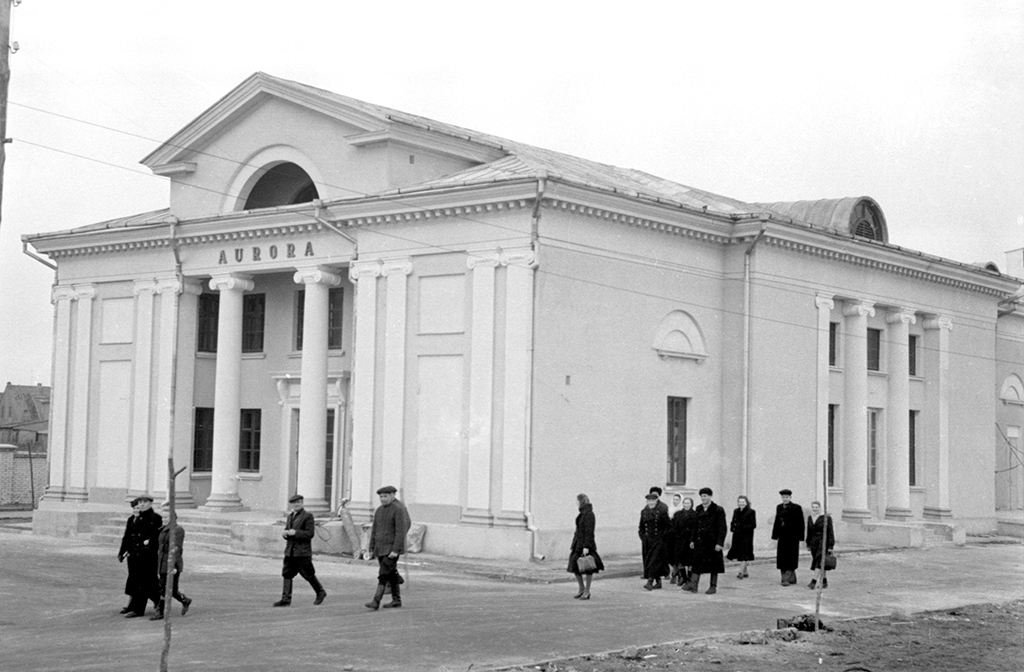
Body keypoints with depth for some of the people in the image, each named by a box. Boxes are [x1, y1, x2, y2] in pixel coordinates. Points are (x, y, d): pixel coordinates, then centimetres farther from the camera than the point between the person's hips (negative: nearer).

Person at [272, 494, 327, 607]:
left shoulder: (308, 516, -7)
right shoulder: (290, 516, 15)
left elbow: (310, 534, -14)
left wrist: (295, 532, -20)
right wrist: (285, 533, -1)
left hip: (303, 552, -6)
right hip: (290, 551, 6)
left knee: (308, 575, 4)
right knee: (287, 574, -1)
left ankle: (320, 592, 23)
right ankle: (286, 599, -1)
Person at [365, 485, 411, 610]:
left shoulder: (399, 509, -14)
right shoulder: (379, 510, 11)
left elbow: (401, 531, -19)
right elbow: (374, 530, 14)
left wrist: (395, 550, -23)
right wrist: (371, 549, 10)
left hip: (392, 548, -8)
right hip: (381, 548, 8)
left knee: (383, 574, -13)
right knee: (391, 574, 12)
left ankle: (376, 601, -15)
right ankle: (396, 600, 20)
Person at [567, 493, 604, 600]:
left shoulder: (589, 514, -14)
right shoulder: (582, 514, 14)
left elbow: (589, 532, -19)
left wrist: (586, 547, -23)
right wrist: (573, 546, 20)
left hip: (585, 546, -9)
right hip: (578, 545, 9)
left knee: (587, 569, 0)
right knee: (575, 568, 11)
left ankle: (587, 592, 7)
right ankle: (581, 589, 24)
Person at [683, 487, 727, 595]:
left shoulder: (718, 510, -7)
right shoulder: (699, 509, 11)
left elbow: (723, 528, -9)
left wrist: (719, 543, -15)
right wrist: (693, 540, 13)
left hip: (712, 541, -5)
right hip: (700, 541, 5)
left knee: (713, 565, 4)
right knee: (697, 562, -3)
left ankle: (713, 586, 11)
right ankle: (693, 584, -7)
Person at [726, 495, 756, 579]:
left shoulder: (751, 512, -5)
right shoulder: (736, 511, 13)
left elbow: (753, 525, -9)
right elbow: (733, 522, 19)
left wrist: (743, 527, -19)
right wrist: (732, 526, -4)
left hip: (746, 536, -6)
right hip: (737, 536, 6)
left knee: (744, 555, -10)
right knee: (740, 555, 9)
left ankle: (741, 572, -14)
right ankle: (745, 572, 20)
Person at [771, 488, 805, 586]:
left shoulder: (796, 508, -5)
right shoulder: (779, 507, 13)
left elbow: (800, 523, -7)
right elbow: (776, 522, 14)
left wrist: (800, 537, -12)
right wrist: (775, 536, 9)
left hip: (792, 537, -6)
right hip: (782, 537, 6)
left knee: (790, 558, -8)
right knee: (782, 558, 7)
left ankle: (787, 579, -9)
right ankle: (792, 578, 17)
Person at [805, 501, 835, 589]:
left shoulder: (826, 518, -7)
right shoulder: (810, 518, 10)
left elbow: (830, 532, -7)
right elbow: (809, 532, 15)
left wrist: (831, 546, -10)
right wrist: (808, 545, 14)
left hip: (824, 541, -6)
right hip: (814, 542, 6)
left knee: (819, 562, -13)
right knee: (821, 563, 9)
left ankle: (814, 581, -19)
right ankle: (824, 581, 17)